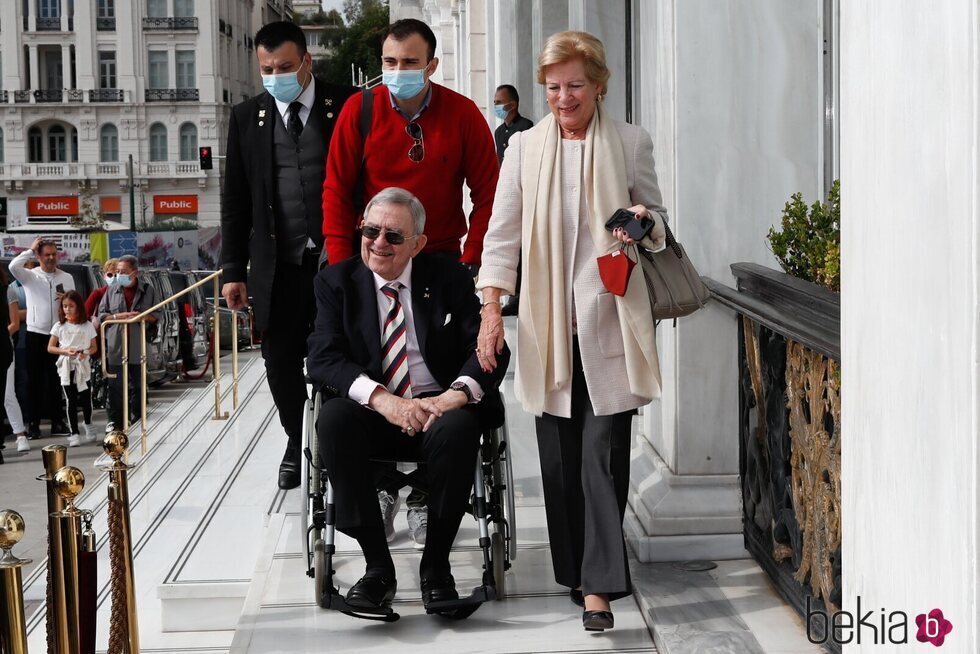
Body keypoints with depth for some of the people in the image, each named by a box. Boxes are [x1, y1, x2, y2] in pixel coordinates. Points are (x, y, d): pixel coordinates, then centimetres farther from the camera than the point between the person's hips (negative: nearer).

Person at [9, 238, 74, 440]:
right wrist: (30, 250, -12)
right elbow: (13, 266, -20)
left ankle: (57, 421, 14)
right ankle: (33, 423, 7)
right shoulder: (30, 276, 0)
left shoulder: (66, 278, 9)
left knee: (56, 380, 8)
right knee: (35, 379, 2)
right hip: (36, 333, -2)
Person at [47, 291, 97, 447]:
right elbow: (50, 348, 2)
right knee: (71, 400, -2)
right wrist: (66, 351, -14)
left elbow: (94, 347, 6)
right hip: (66, 367, 0)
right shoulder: (60, 326, 2)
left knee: (85, 399, 4)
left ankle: (88, 425, 31)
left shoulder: (87, 325, 2)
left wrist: (86, 353, -16)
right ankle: (74, 433, 3)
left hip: (83, 366, 0)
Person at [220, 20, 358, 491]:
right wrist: (233, 269, 4)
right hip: (277, 266, 3)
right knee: (282, 364, 8)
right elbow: (235, 199, 9)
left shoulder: (347, 106, -1)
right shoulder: (247, 117, 7)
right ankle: (297, 444, 30)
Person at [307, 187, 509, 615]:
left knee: (457, 427, -34)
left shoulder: (450, 279, 7)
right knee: (334, 419, -32)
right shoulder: (337, 282, 7)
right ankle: (377, 566, -23)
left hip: (438, 408, 0)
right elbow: (322, 358, -6)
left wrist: (457, 393, -24)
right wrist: (380, 398, -24)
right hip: (372, 415, 1)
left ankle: (435, 565, -17)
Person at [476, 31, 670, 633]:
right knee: (559, 454, 7)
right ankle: (578, 568, 21)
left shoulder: (631, 143, 3)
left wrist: (644, 224, -11)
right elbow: (503, 233, 6)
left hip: (609, 320, -2)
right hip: (548, 322, 2)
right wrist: (492, 310, -3)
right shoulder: (525, 147, 7)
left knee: (604, 449, -8)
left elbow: (658, 216, 14)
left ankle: (598, 584, -6)